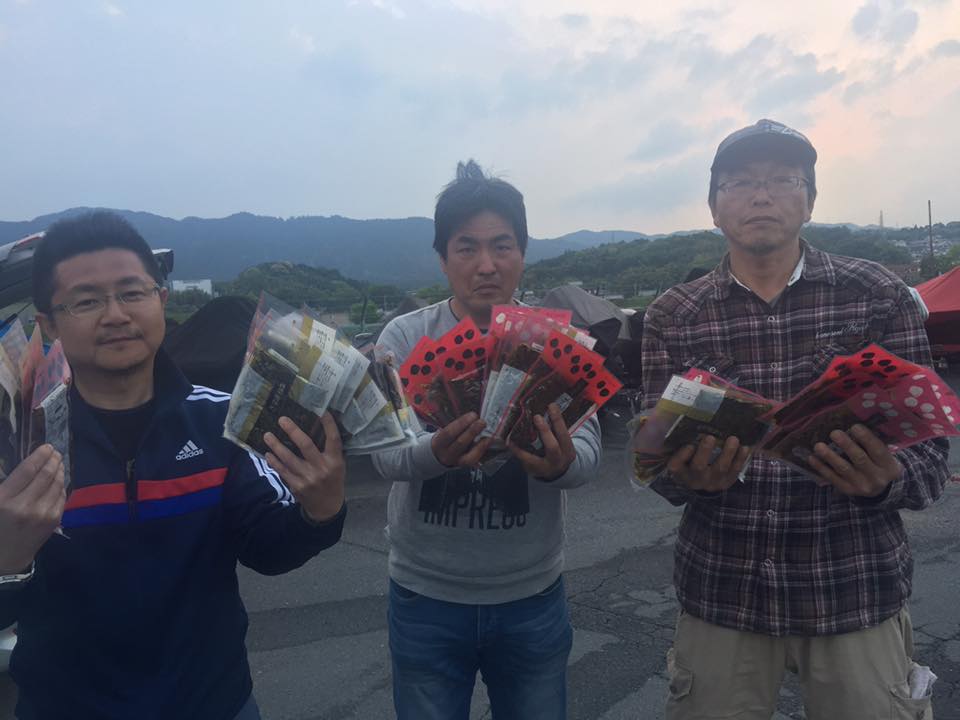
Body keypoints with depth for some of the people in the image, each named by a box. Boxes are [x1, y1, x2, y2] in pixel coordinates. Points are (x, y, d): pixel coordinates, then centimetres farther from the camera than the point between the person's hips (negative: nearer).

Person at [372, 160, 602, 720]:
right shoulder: (405, 337, -7)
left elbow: (589, 447, -13)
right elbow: (386, 453, -17)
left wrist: (562, 463, -37)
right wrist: (438, 452, -39)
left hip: (533, 597, 1)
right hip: (426, 598, 0)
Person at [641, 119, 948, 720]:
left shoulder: (879, 296, -3)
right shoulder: (674, 316, -2)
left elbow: (929, 455, -2)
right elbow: (656, 461, -2)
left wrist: (883, 479, -24)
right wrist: (688, 476, -24)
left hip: (857, 595, 0)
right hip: (719, 596, 1)